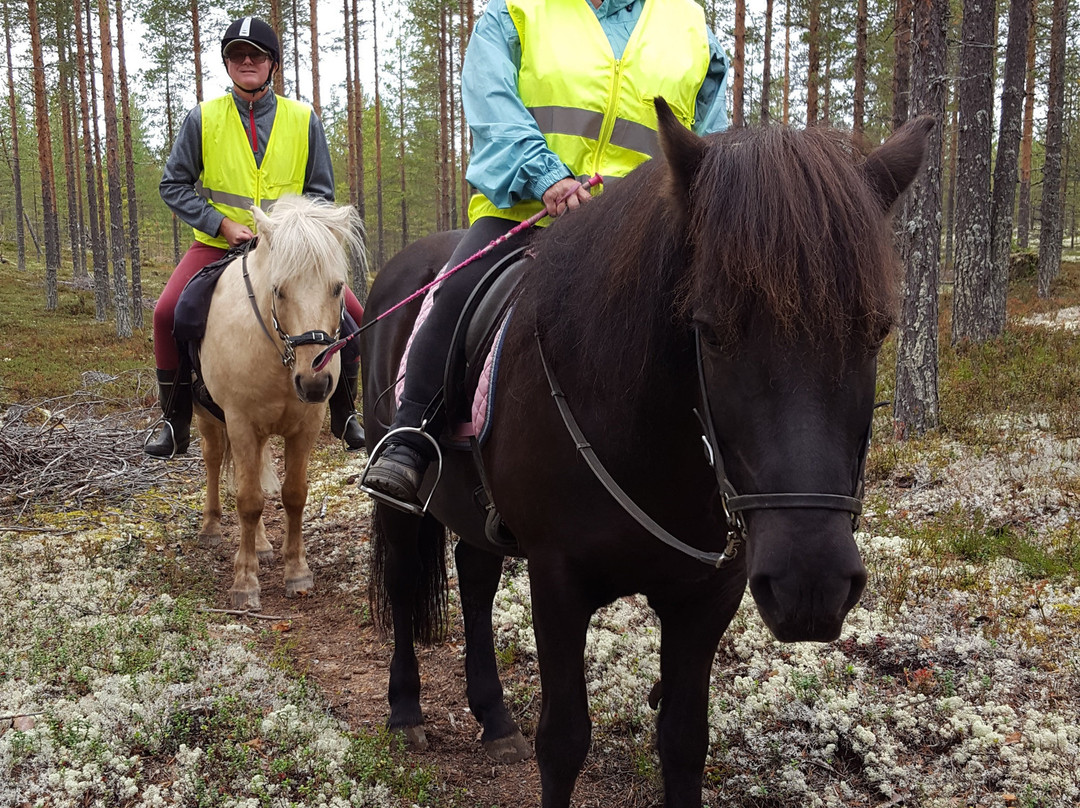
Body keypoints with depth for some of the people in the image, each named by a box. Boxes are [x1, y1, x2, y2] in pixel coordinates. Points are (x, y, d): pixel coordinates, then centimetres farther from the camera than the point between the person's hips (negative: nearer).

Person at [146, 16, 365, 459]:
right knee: (167, 313, -21)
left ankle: (343, 413, 8)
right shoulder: (203, 118, -2)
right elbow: (174, 184, 2)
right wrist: (222, 224, -12)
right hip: (218, 244, 0)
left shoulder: (304, 119, -1)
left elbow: (321, 191, 5)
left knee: (350, 314, -14)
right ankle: (175, 423, -2)